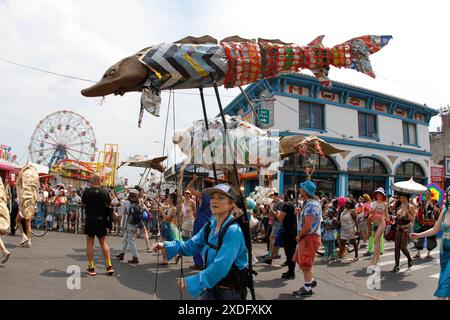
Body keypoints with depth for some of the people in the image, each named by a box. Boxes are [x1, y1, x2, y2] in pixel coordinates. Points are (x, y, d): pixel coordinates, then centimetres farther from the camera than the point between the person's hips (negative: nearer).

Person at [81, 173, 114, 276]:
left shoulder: (87, 191, -11)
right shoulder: (105, 191, -5)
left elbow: (83, 203, 4)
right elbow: (109, 204, 7)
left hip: (90, 219, -2)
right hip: (102, 220, 3)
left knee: (90, 243, 7)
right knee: (103, 242, 13)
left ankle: (91, 268, 9)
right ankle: (109, 266, 11)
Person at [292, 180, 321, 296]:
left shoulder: (311, 205, -22)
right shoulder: (308, 203, 12)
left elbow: (307, 226, -23)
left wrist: (299, 236, -11)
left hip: (310, 237, -10)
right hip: (305, 237, 10)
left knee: (305, 264, 1)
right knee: (300, 260, 18)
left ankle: (307, 288, 14)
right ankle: (311, 281, 31)